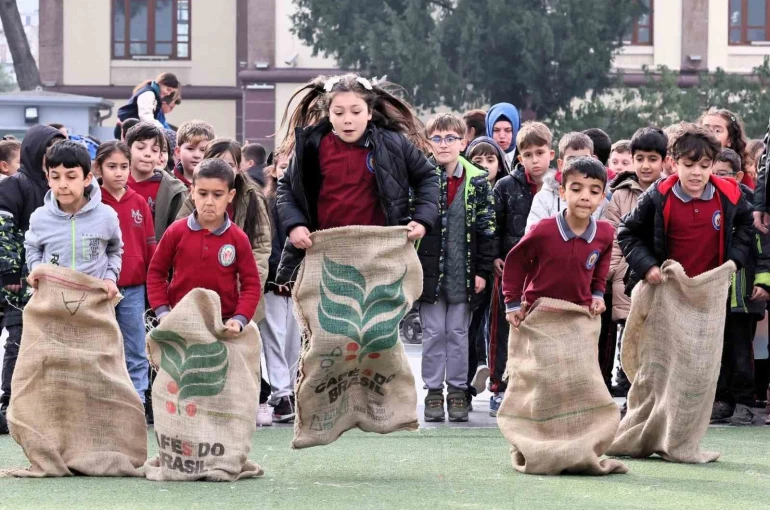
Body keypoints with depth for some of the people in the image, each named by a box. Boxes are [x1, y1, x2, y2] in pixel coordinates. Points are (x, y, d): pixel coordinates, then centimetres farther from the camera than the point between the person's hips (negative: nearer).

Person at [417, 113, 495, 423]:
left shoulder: (477, 182, 1)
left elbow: (487, 228, 2)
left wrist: (483, 270, -2)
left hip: (464, 273, 1)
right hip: (429, 270, -1)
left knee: (458, 333, 7)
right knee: (434, 333, 3)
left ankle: (457, 391, 14)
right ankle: (434, 392, 10)